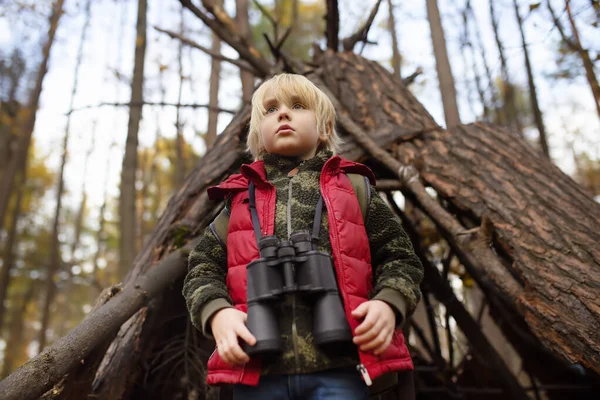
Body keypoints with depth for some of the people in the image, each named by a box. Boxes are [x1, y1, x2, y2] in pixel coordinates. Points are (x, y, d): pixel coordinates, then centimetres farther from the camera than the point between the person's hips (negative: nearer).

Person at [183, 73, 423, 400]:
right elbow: (203, 269, 13)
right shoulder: (239, 199, 16)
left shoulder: (354, 188, 15)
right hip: (257, 371, 2)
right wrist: (217, 313, -8)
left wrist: (388, 303, -7)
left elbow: (399, 257, 13)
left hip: (338, 366, -1)